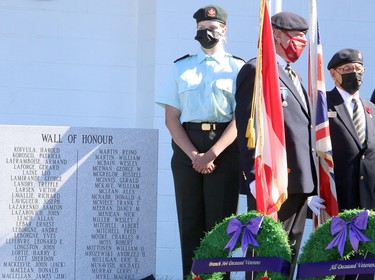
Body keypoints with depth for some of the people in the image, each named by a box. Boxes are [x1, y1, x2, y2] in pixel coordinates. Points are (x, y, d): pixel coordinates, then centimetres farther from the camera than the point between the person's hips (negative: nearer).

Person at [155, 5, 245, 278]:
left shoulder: (237, 68, 6)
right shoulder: (181, 68, 12)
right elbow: (171, 118, 6)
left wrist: (213, 154, -13)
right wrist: (194, 155, -8)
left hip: (224, 149, -2)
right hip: (186, 146, 2)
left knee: (220, 219, -3)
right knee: (190, 220, 1)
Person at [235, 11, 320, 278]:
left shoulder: (293, 77, 24)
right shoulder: (256, 70, -5)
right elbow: (247, 126, -13)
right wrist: (255, 176, -20)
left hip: (299, 182, 9)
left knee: (289, 255, 10)